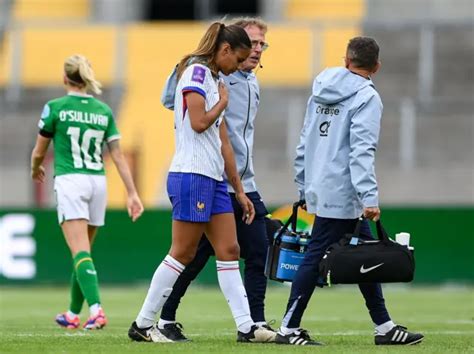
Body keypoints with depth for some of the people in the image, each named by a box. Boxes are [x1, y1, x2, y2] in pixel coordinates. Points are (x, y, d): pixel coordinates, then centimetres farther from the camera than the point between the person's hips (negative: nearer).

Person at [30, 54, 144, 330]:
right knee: (83, 252, 17)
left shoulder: (55, 108, -2)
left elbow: (39, 153, 5)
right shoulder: (104, 111, 9)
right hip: (98, 183, 5)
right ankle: (73, 314, 29)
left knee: (81, 252, -13)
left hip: (70, 182, -5)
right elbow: (118, 155, 6)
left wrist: (36, 170, 27)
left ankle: (96, 309, -31)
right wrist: (132, 193, 7)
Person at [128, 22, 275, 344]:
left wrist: (239, 191, 20)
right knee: (183, 254, -5)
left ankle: (246, 326, 4)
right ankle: (143, 325, 1)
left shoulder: (215, 81, 20)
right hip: (191, 175, -9)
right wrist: (223, 102, -1)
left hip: (214, 180, 9)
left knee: (229, 251, 5)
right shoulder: (196, 72, -8)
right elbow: (198, 123, -20)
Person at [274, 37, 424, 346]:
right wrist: (370, 198, -24)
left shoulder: (321, 92, 13)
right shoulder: (367, 98, -9)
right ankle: (289, 329, 0)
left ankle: (384, 327, 15)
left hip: (319, 189, 8)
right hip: (341, 193, -8)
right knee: (316, 257, -3)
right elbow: (361, 151, -19)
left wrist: (304, 187, 21)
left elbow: (305, 143, 16)